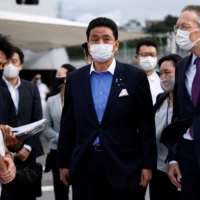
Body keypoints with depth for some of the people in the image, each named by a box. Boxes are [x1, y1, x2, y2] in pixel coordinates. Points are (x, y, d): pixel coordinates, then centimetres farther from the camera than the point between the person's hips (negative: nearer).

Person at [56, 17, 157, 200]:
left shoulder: (135, 77, -1)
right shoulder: (75, 79, 7)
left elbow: (146, 124, -1)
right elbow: (68, 124, 10)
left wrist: (148, 164, -5)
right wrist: (63, 163, 8)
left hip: (124, 166, -2)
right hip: (84, 167, 2)